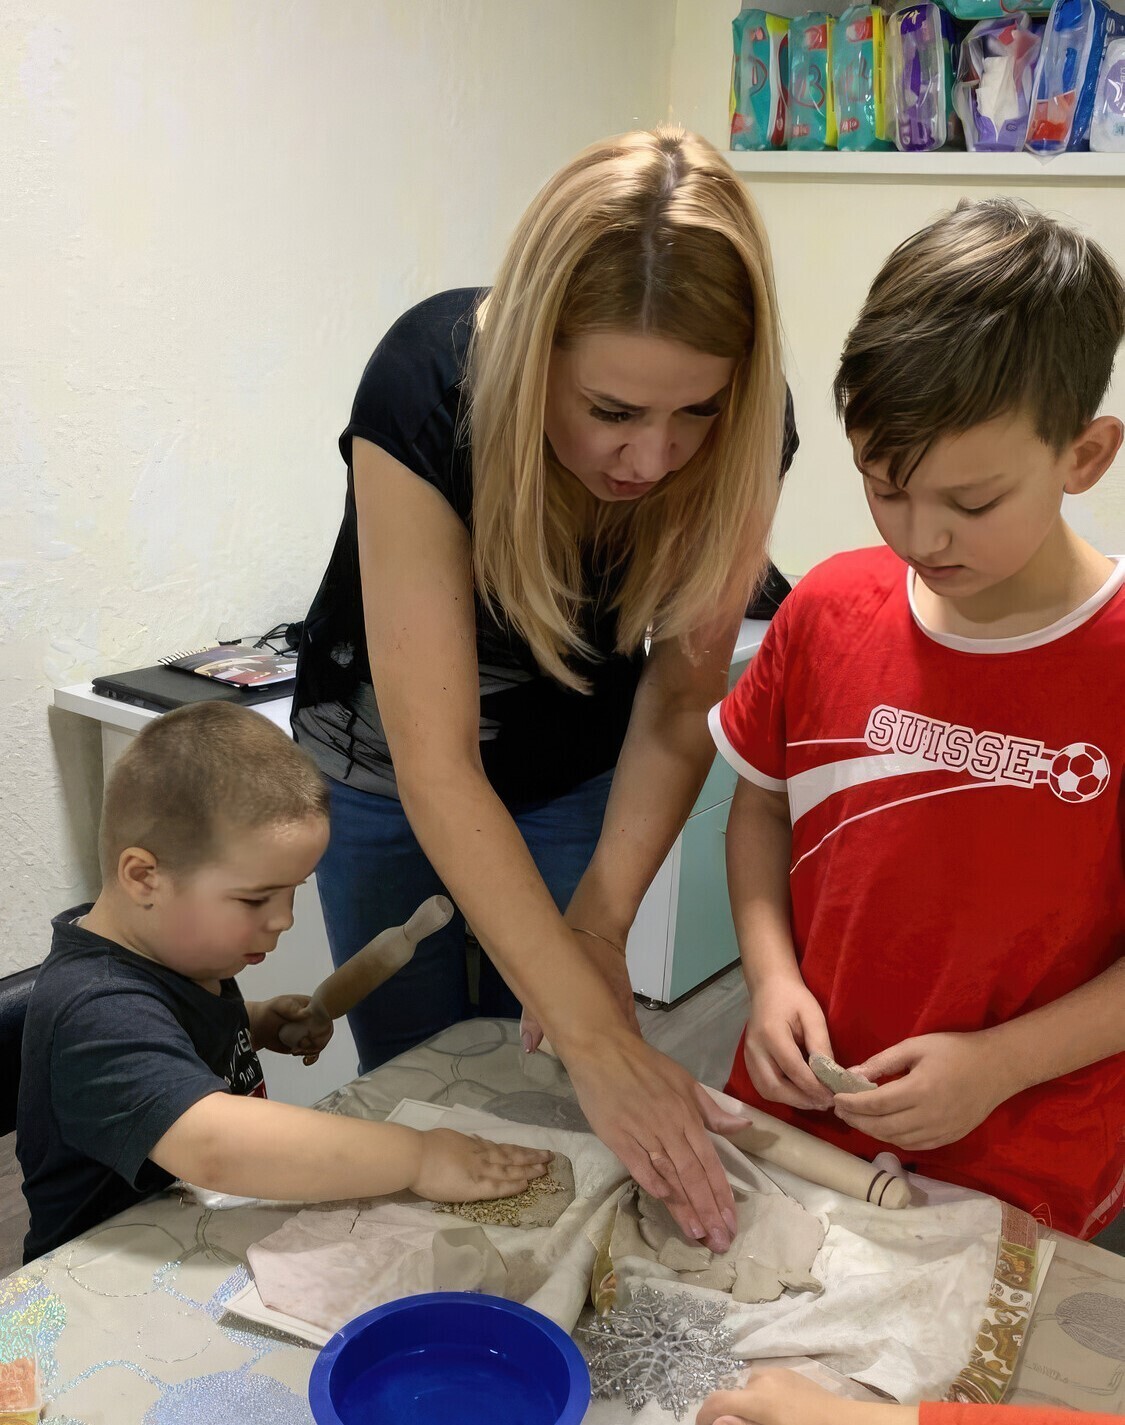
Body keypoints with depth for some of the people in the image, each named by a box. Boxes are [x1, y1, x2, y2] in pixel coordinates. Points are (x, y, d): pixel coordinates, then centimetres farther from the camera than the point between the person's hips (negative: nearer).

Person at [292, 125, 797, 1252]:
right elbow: (437, 767, -38)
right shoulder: (428, 387, -36)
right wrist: (600, 1039, -42)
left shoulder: (744, 429, -26)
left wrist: (601, 921, -26)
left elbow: (680, 698, -16)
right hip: (390, 767, -1)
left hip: (576, 770, 2)